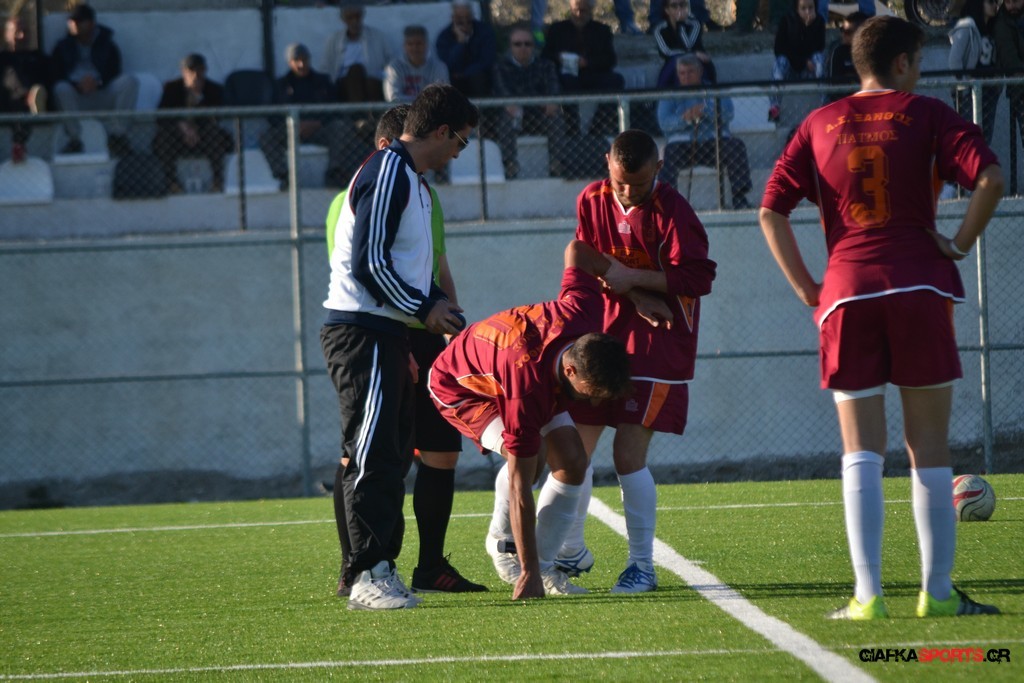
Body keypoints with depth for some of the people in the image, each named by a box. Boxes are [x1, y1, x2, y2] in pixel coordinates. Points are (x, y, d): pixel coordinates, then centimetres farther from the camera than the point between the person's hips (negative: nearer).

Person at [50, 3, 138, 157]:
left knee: (129, 81, -25)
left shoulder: (106, 45, 12)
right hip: (75, 98, -1)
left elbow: (114, 74, 1)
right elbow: (56, 77, -2)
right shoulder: (63, 46, 11)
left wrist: (97, 82, -22)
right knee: (62, 89, -35)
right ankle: (75, 140, -28)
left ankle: (116, 134, -25)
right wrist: (77, 85, -22)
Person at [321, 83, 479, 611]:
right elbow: (368, 262, -20)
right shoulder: (387, 174, -14)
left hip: (385, 334, 11)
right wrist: (423, 309, -11)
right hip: (362, 332, -11)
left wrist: (434, 303, 12)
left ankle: (376, 569, 16)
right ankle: (366, 575, -15)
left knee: (391, 457, 12)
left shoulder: (411, 180, 19)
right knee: (372, 457, -13)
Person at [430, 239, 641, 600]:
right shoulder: (527, 392, -45)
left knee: (571, 460, -9)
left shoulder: (581, 313, -32)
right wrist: (528, 574, -40)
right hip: (457, 386, -7)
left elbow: (577, 250, -11)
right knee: (531, 456, -30)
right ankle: (502, 542, -6)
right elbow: (521, 487, -42)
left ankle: (545, 565, -2)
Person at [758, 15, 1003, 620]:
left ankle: (868, 594, -5)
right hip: (921, 287, -2)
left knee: (862, 453, 3)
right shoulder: (926, 115, 3)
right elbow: (991, 179, -12)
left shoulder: (821, 125, 12)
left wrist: (806, 288, 9)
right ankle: (937, 592, 5)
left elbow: (771, 211, 6)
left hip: (847, 293, 2)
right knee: (930, 450, 4)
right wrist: (960, 245, -2)